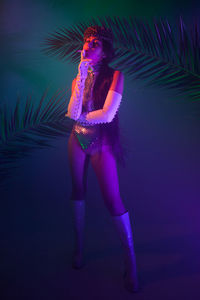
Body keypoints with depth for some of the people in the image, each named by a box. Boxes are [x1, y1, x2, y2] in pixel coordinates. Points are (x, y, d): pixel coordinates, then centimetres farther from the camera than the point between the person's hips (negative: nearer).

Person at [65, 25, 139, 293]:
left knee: (113, 200, -4)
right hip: (78, 140, 5)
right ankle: (79, 246, 34)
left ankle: (130, 257, 15)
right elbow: (73, 113, -12)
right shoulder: (78, 78, 5)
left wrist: (80, 117, -5)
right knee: (78, 192, 13)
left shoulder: (115, 75, -8)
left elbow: (107, 114, -19)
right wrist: (82, 77, -16)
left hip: (102, 143, -4)